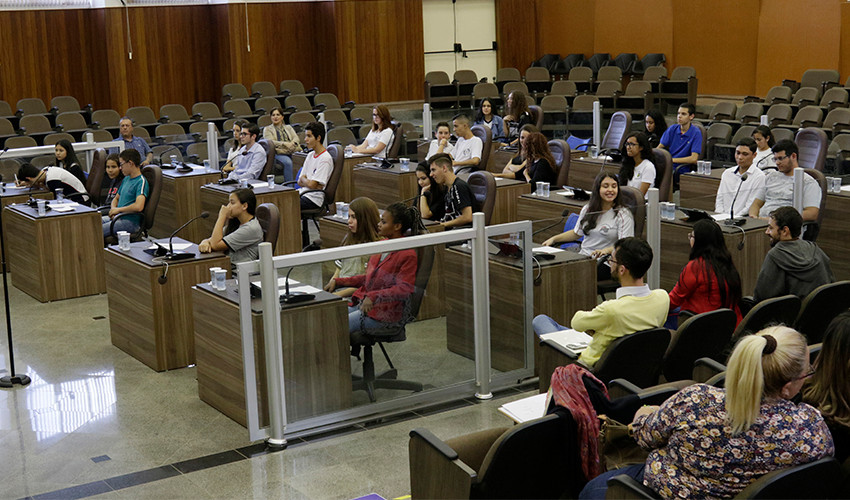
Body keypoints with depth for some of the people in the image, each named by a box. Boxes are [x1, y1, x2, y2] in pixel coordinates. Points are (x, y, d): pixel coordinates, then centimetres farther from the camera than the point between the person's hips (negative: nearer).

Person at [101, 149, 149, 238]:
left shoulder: (141, 181, -11)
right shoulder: (126, 179, 20)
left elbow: (139, 206, -25)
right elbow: (116, 198, 31)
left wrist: (118, 209, -11)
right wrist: (113, 209, 7)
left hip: (130, 222, -9)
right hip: (118, 218, 9)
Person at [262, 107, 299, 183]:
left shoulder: (288, 127, 28)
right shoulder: (267, 129, 16)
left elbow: (296, 138, 13)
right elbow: (270, 142, -2)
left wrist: (292, 143, -13)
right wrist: (284, 144, -17)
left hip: (292, 151, 3)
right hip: (278, 152, -3)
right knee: (288, 162, -38)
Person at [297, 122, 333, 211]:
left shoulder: (325, 158, -12)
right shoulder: (310, 155, 16)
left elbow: (311, 184, -15)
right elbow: (300, 182, 15)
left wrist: (303, 179, 5)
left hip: (314, 198, -8)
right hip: (302, 193, 8)